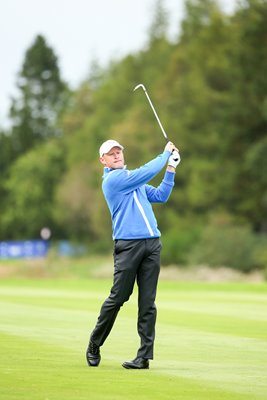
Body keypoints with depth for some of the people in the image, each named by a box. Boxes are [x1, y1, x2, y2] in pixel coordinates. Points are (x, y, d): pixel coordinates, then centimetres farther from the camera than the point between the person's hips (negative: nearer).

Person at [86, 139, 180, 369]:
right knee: (118, 298, -4)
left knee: (148, 302, 0)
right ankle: (94, 346, 13)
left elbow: (160, 196, 22)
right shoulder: (113, 179, -3)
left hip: (152, 244, 7)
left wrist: (171, 169, 13)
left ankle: (145, 356, -2)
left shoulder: (136, 182, 23)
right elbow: (148, 171, -8)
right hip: (128, 244, -7)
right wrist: (166, 153, 4)